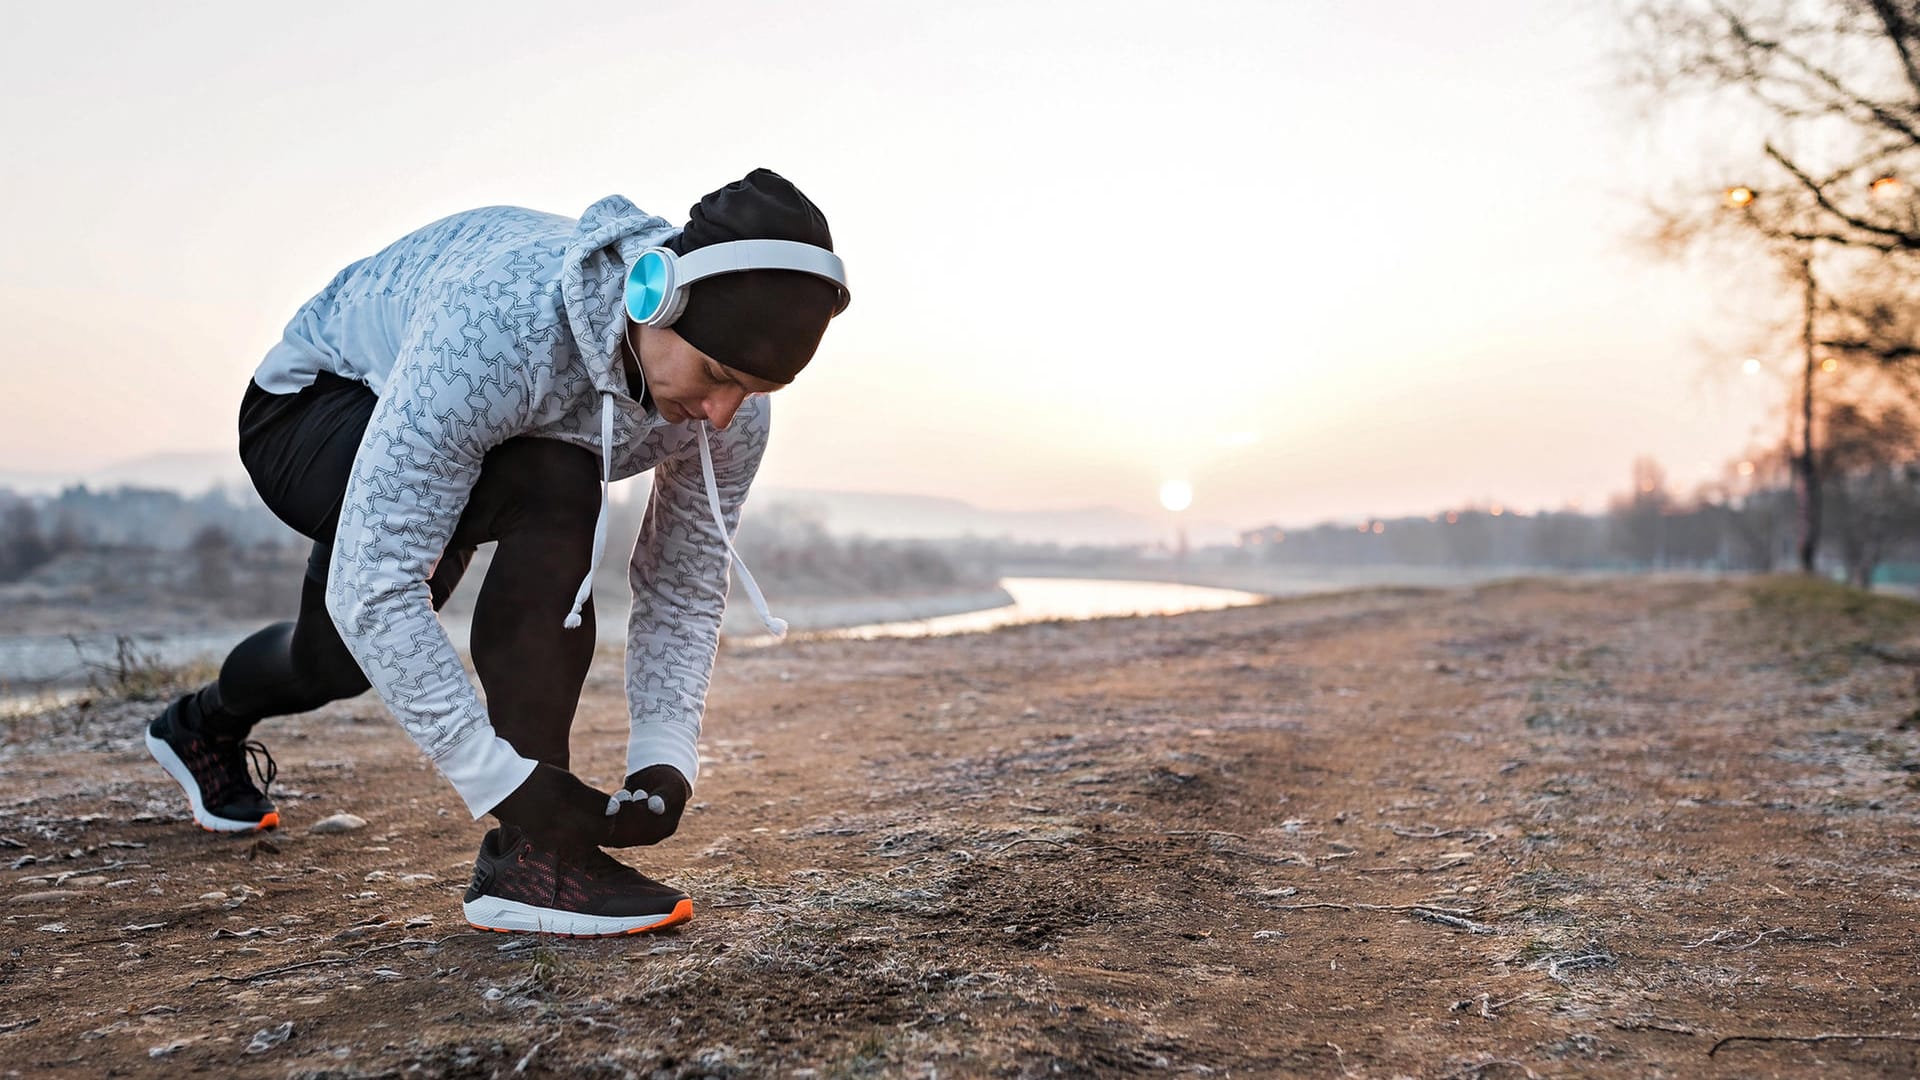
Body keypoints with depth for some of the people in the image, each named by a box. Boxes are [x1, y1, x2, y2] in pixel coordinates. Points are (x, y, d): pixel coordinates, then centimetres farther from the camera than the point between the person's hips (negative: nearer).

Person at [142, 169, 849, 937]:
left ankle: (204, 727, 62)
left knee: (337, 658, 25)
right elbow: (371, 586, -43)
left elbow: (685, 586, -14)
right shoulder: (499, 322, -46)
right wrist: (504, 781, -44)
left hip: (452, 445, 7)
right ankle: (533, 850, -26)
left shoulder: (730, 392, -26)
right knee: (554, 494, -35)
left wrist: (664, 759, -27)